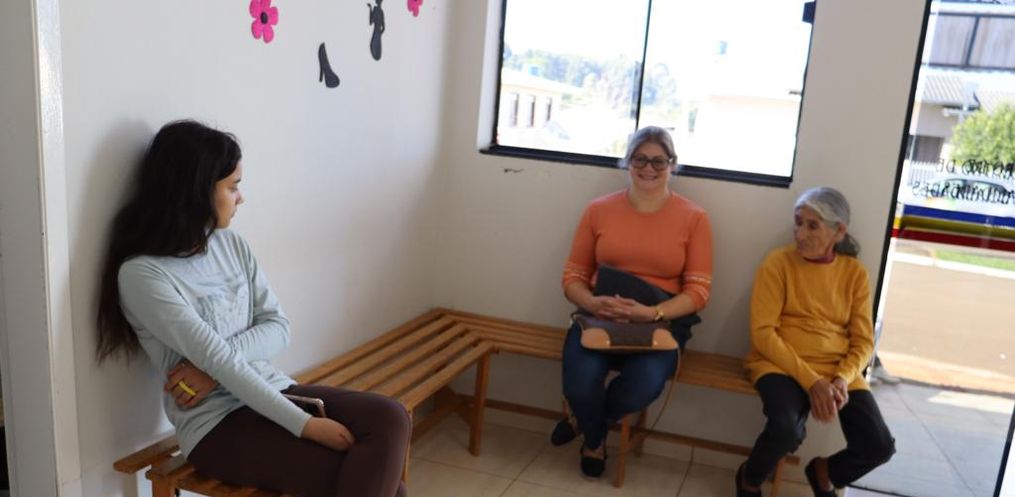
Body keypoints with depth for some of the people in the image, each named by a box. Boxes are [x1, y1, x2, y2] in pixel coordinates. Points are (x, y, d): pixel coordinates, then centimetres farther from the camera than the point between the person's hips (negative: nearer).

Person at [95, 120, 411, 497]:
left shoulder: (232, 244, 8)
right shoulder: (142, 274, -14)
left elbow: (278, 327, 4)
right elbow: (217, 361, -21)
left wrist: (215, 360, -16)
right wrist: (305, 424, -23)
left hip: (271, 392, 6)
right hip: (217, 422, -6)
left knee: (390, 420, -20)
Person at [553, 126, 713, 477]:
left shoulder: (694, 218, 1)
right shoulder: (598, 210, 6)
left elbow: (698, 291, -3)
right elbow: (572, 276, 7)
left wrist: (652, 313, -22)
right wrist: (593, 303, -17)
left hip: (662, 321, 0)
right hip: (599, 317, 1)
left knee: (644, 385, -30)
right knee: (580, 381, -28)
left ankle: (584, 422, 8)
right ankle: (595, 439, 12)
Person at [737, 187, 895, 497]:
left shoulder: (855, 273, 7)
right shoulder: (778, 262, -4)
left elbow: (863, 341, 6)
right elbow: (762, 332, -11)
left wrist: (842, 378, -14)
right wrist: (810, 380, -19)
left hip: (838, 371, 4)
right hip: (781, 364, -4)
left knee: (879, 446, -13)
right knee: (786, 428, -32)